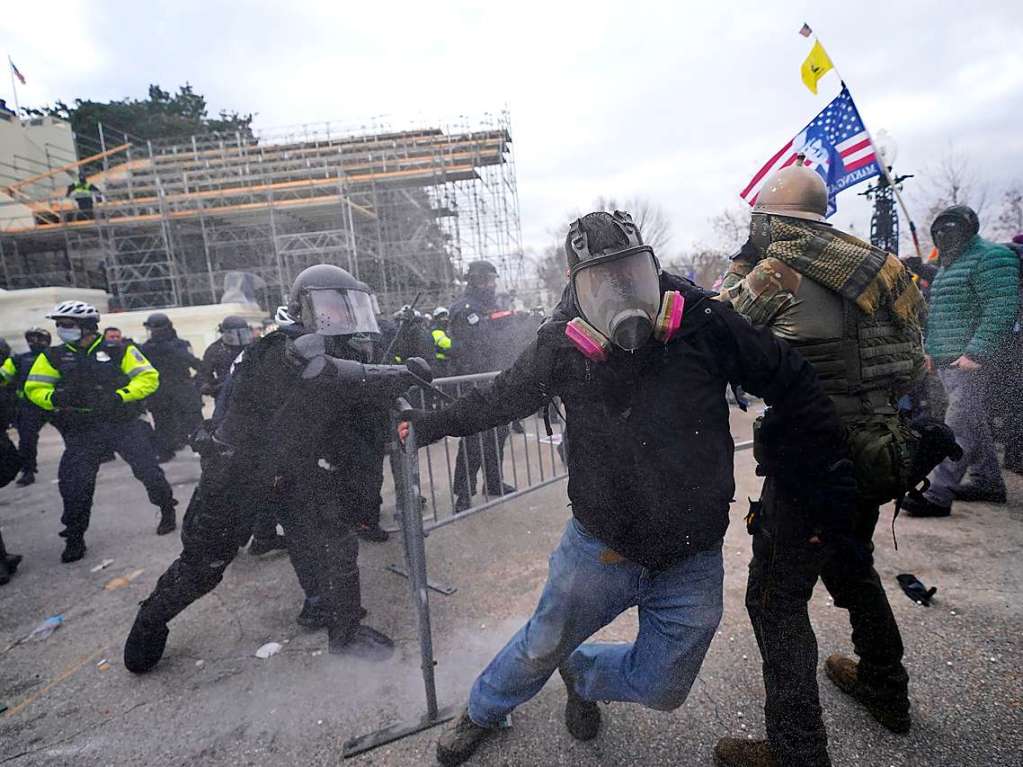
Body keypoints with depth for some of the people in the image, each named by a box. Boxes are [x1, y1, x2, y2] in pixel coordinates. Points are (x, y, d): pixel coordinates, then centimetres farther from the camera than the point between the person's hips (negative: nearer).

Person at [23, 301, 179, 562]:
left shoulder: (120, 350, -3)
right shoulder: (54, 356, 7)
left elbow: (148, 377, -8)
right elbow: (34, 388, 8)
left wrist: (119, 396, -21)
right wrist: (55, 397, -14)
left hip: (125, 424, -3)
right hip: (83, 431, 3)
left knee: (148, 470, -2)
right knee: (73, 483, 0)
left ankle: (167, 511, 21)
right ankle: (75, 538, 18)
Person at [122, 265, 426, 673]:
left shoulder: (342, 355, -3)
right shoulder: (287, 351, -27)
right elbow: (332, 377, -46)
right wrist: (402, 375, -48)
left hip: (296, 468, 7)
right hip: (237, 466, -6)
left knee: (336, 543, -1)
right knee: (203, 562, 9)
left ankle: (345, 631, 18)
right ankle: (150, 622, 38)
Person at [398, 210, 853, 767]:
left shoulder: (702, 323, -17)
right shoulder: (562, 345, -14)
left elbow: (791, 385, -6)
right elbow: (500, 398, 4)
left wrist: (833, 481, -3)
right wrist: (429, 424, 7)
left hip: (691, 563, 1)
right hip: (599, 547, 0)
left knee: (662, 690, 17)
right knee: (541, 648, 19)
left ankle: (578, 670, 49)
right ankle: (482, 712, 52)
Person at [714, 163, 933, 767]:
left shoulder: (776, 269, -13)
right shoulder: (865, 260, 9)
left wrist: (742, 266, -3)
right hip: (876, 452, 9)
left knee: (776, 599, 1)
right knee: (852, 567, 28)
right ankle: (887, 691, 48)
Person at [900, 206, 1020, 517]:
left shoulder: (991, 257, -8)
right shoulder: (950, 264, 21)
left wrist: (976, 353, -23)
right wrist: (930, 350, 19)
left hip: (970, 362, -10)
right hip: (946, 361, 10)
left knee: (958, 428, -10)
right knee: (974, 424, 17)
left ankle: (938, 496, -10)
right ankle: (988, 484, 29)